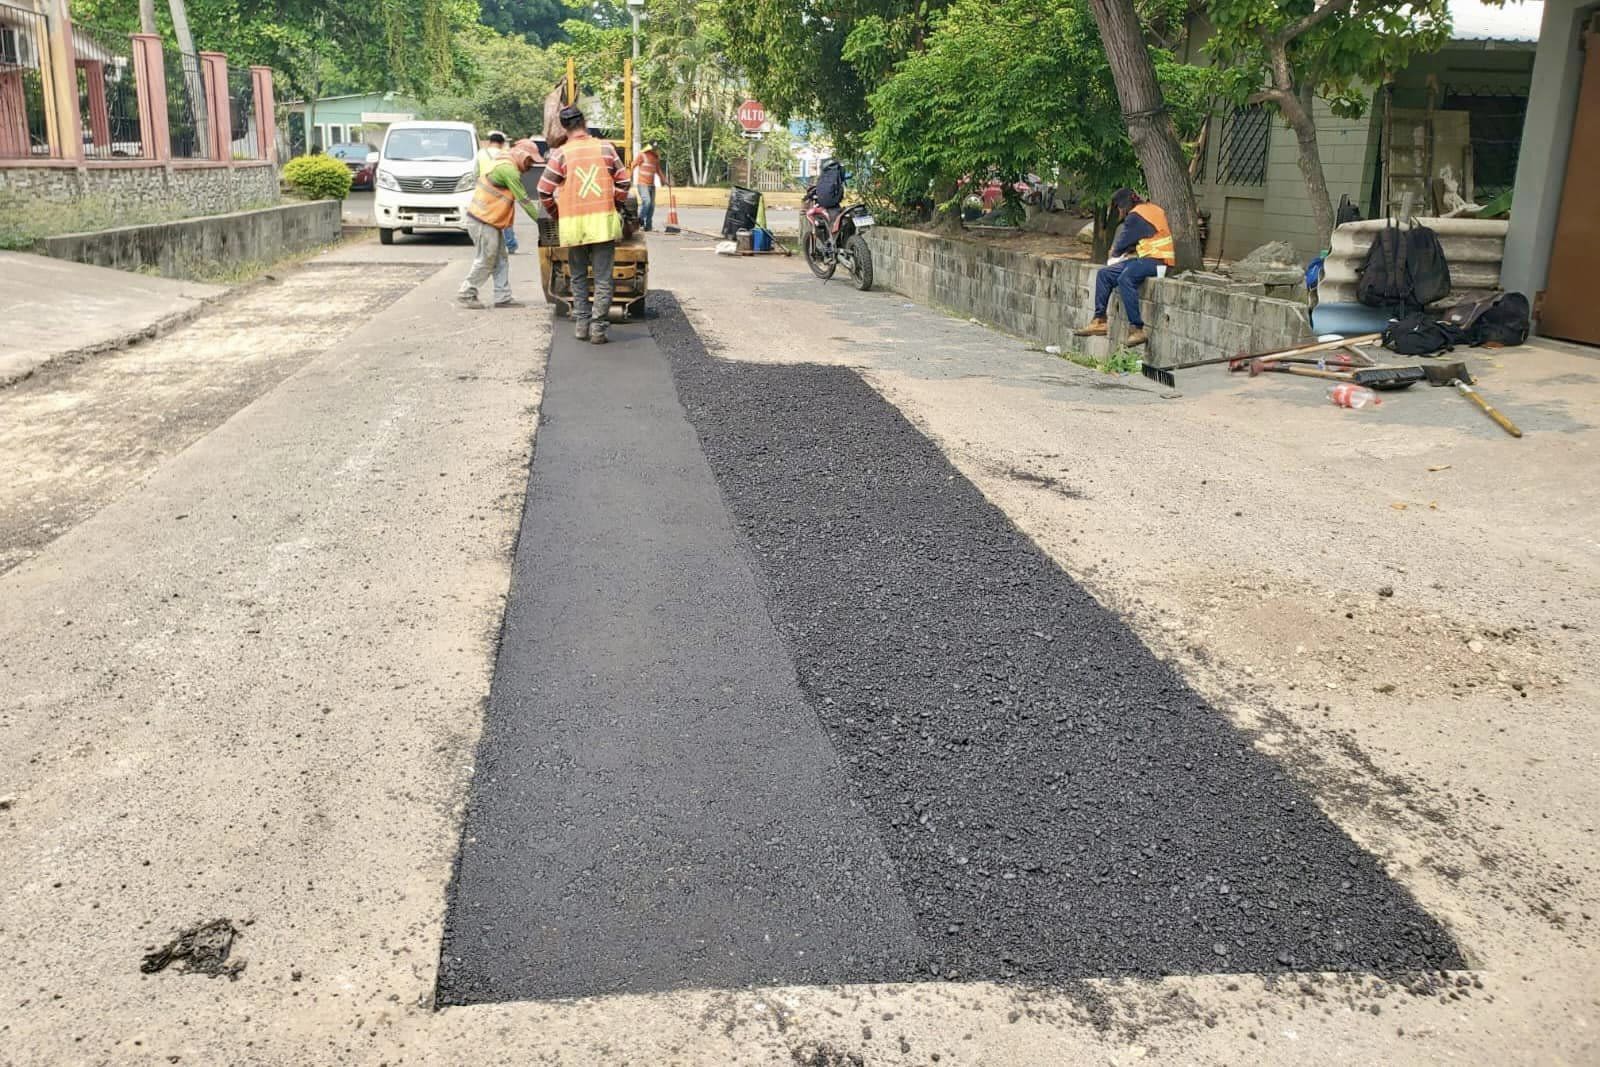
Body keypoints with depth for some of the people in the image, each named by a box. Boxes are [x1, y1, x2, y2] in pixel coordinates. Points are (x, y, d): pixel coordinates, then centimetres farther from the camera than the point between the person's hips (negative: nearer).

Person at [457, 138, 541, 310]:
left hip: (491, 221, 10)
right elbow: (523, 199, -18)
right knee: (485, 261, -3)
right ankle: (466, 295, 6)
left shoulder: (506, 166, 16)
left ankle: (503, 297, 12)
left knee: (501, 261, 10)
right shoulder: (507, 169, -18)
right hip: (483, 221, -10)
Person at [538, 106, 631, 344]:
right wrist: (616, 206, 20)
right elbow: (623, 182, 5)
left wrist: (555, 214, 17)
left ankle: (582, 323, 14)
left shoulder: (561, 153, -1)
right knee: (603, 279, 3)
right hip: (603, 221, 0)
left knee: (579, 277, 16)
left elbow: (544, 190, 0)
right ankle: (598, 328, -1)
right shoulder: (605, 148, 2)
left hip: (573, 224, 0)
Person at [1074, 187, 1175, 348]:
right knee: (1103, 274, 5)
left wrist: (1116, 254, 15)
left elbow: (1121, 246, -5)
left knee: (1125, 278, -35)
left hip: (1155, 260, -10)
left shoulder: (1135, 216, -9)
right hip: (1145, 258, 10)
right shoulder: (1151, 209, 19)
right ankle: (1099, 321, 1)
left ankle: (1138, 329, -37)